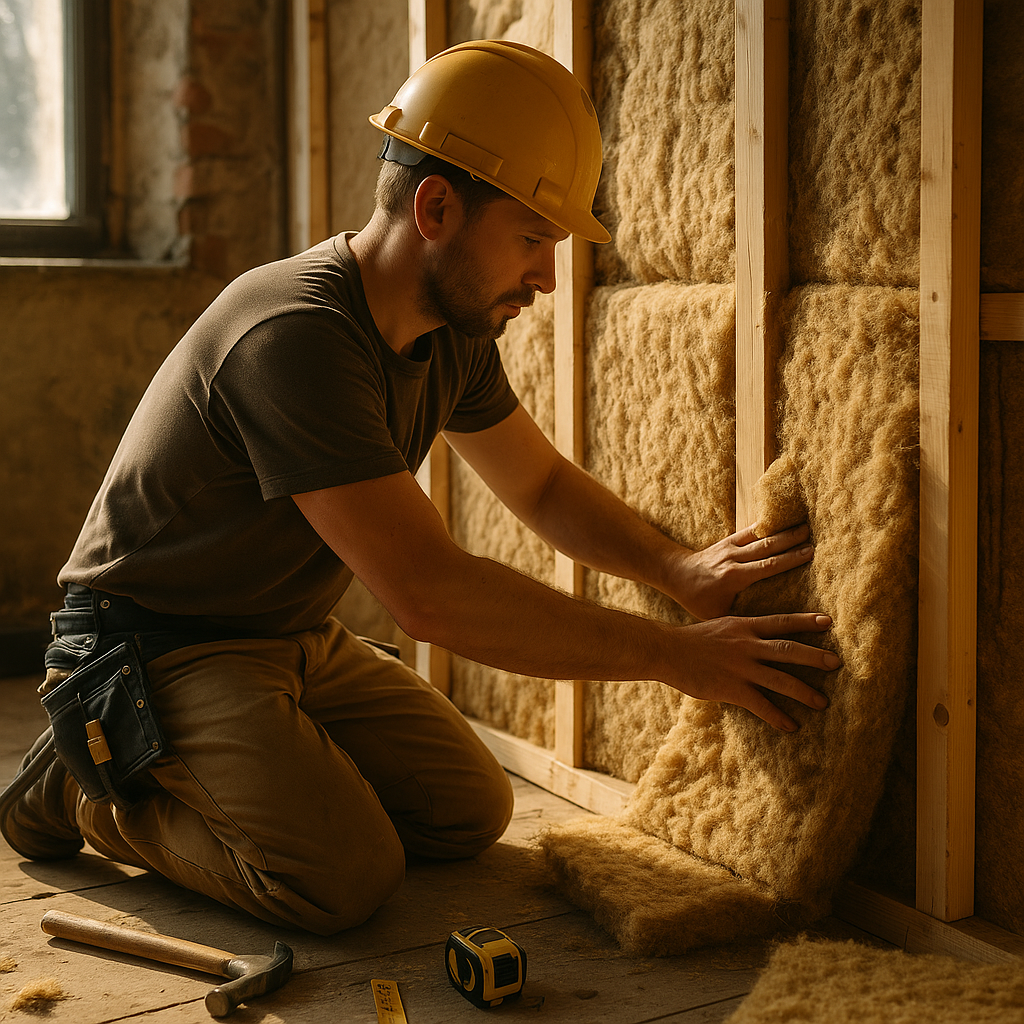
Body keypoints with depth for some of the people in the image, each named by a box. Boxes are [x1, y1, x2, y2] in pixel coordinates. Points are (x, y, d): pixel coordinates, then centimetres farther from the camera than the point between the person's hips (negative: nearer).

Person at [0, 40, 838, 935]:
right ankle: (92, 786, 0)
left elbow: (542, 485, 13)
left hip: (300, 641, 8)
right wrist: (673, 656, -30)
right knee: (347, 877, -23)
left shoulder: (456, 334, -2)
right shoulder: (297, 334, -32)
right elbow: (429, 592, -35)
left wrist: (679, 567, -6)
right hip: (162, 648, -8)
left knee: (473, 814, 1)